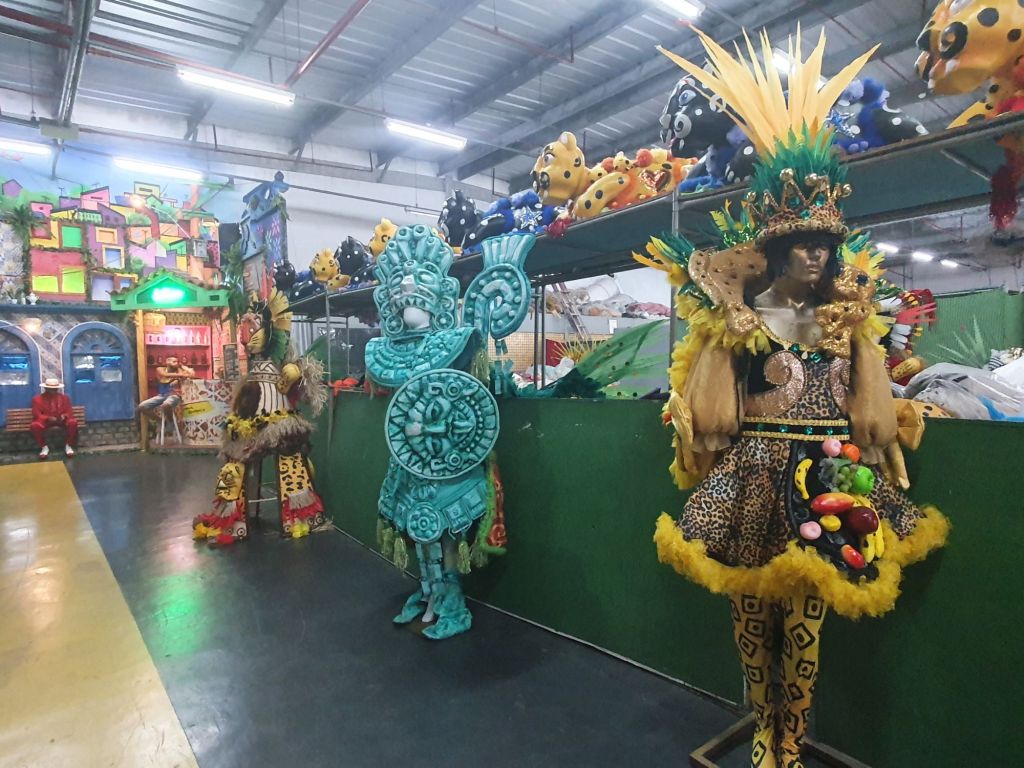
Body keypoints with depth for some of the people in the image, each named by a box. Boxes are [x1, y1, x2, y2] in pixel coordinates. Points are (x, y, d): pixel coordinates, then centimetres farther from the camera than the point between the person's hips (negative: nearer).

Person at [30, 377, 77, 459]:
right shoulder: (37, 399, -3)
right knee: (35, 426, -33)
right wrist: (48, 418, -25)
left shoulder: (64, 397, 4)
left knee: (73, 423, -30)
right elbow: (37, 415, -7)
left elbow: (69, 412, 3)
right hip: (45, 421, -1)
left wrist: (64, 416, -21)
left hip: (61, 420, 1)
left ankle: (68, 445, -12)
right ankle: (44, 447, -12)